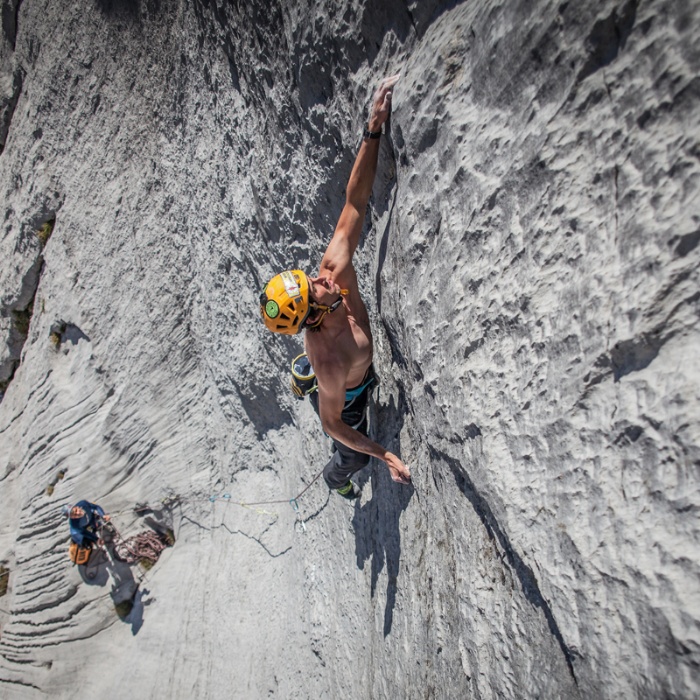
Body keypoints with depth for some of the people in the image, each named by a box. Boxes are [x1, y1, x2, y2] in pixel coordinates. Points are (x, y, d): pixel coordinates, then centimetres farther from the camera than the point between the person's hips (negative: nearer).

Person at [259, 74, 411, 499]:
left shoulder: (336, 270, -35)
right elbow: (332, 422, -33)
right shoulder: (329, 361, -49)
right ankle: (336, 478, 66)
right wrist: (385, 456, -27)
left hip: (362, 379, 5)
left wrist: (375, 126, -46)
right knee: (354, 455, 28)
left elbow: (356, 203, -36)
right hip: (344, 399, -5)